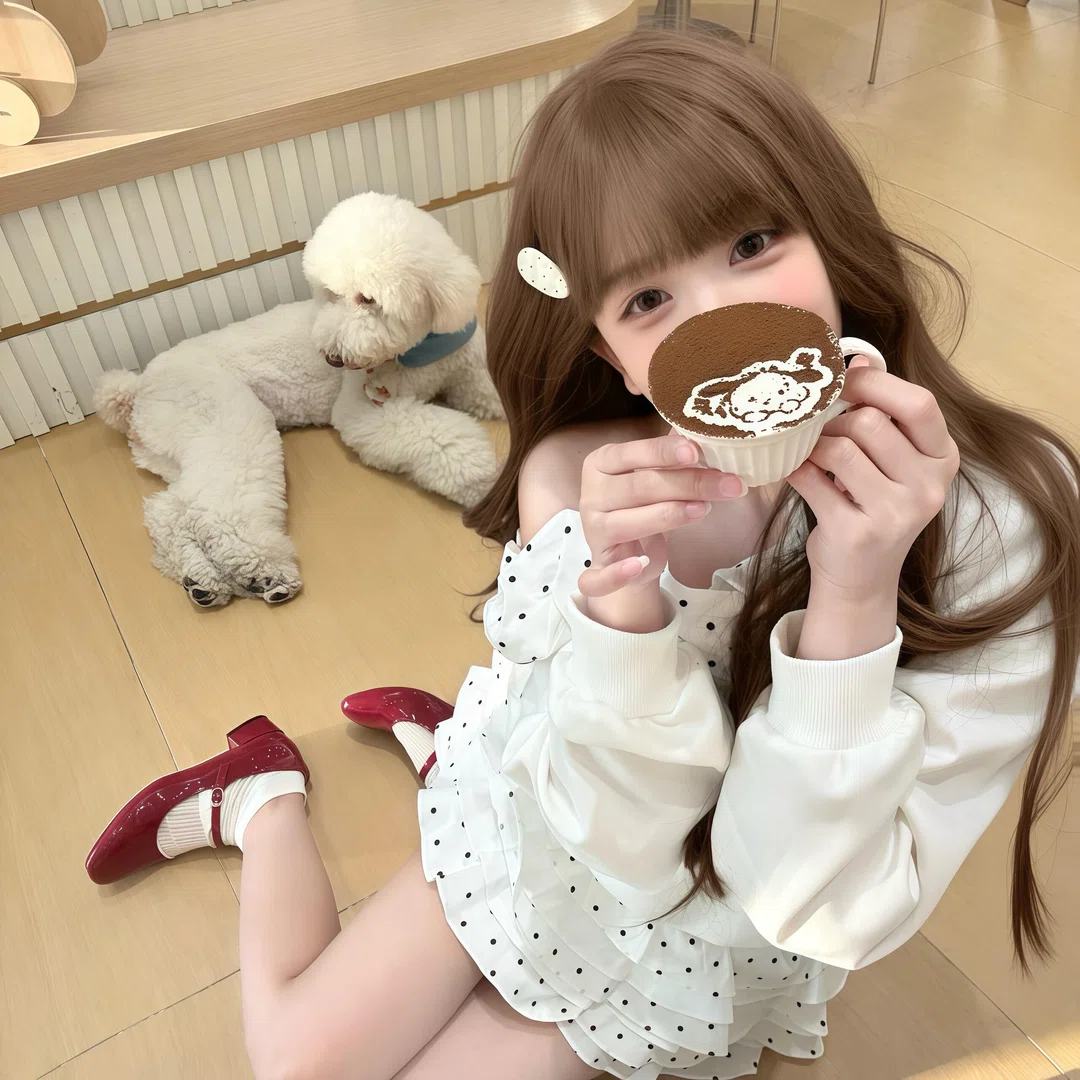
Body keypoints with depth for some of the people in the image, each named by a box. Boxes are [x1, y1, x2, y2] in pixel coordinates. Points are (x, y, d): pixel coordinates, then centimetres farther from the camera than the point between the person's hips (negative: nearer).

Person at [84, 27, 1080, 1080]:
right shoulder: (578, 480, -25)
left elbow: (821, 902, -26)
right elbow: (623, 838, -22)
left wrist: (853, 600, -42)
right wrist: (622, 598, -41)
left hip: (710, 950, 1)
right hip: (558, 835, 0)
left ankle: (440, 751, 25)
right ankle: (260, 798, 33)